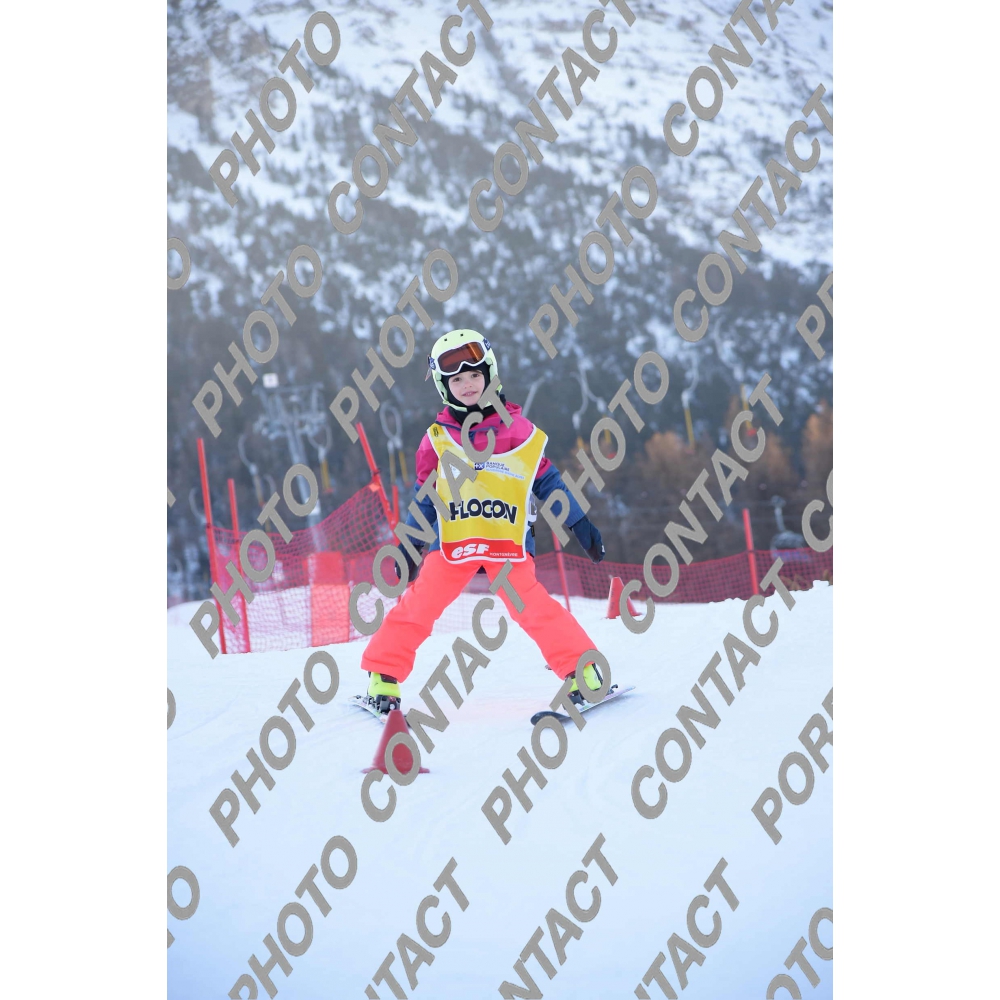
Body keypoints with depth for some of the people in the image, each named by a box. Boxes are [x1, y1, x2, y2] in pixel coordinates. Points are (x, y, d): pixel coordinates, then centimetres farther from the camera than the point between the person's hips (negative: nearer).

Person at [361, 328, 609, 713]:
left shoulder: (517, 430, 4)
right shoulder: (437, 440, 7)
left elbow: (547, 482, 11)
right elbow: (424, 497, 17)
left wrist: (582, 527, 11)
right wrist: (408, 546, 16)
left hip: (508, 541, -2)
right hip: (452, 542, 2)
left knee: (532, 607, -15)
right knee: (417, 605, -4)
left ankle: (582, 672, -8)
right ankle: (383, 677, 7)